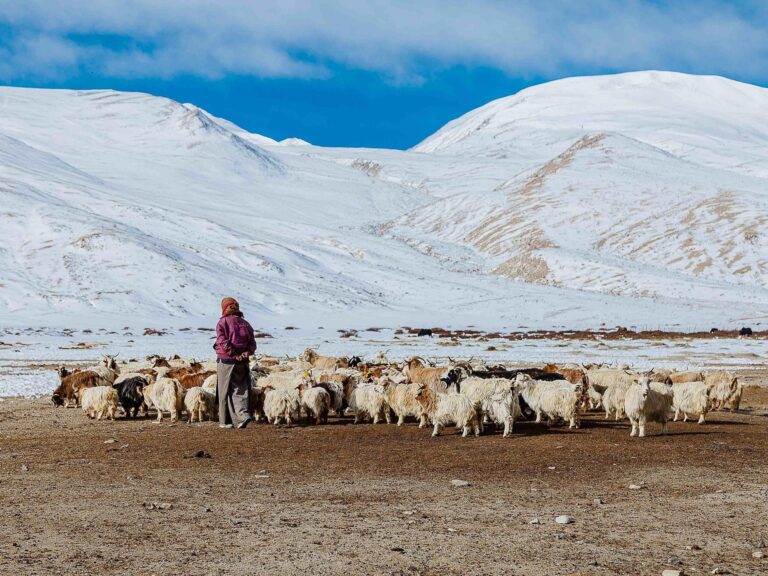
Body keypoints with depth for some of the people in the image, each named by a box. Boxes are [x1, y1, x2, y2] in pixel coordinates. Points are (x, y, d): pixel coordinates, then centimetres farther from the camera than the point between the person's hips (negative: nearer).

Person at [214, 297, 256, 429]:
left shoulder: (223, 322, -5)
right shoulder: (245, 324, 11)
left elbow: (223, 342, -17)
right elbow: (252, 343, 5)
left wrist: (234, 354, -16)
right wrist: (247, 353, -8)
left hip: (226, 361, -4)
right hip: (242, 363, 4)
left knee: (225, 392, 5)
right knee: (240, 390, 7)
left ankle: (226, 421, 10)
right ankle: (243, 414, -14)